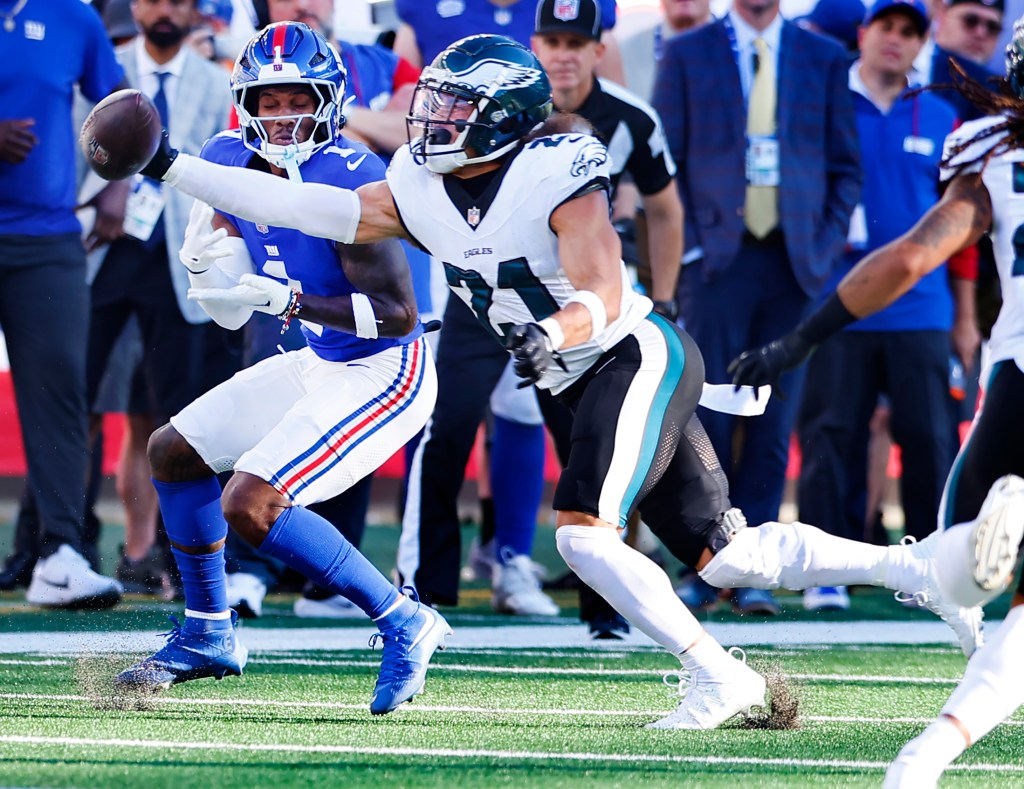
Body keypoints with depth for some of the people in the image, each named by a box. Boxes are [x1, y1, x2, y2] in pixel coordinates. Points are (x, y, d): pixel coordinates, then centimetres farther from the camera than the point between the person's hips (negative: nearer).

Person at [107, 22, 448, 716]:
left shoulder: (349, 180, -24)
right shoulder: (232, 164, -1)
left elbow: (398, 314, -26)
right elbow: (230, 310, 8)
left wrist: (288, 298, -33)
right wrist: (209, 263, -14)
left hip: (385, 375, -9)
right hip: (320, 366, 9)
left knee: (250, 505, -20)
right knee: (174, 452, 15)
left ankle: (405, 625, -9)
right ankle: (207, 637, 28)